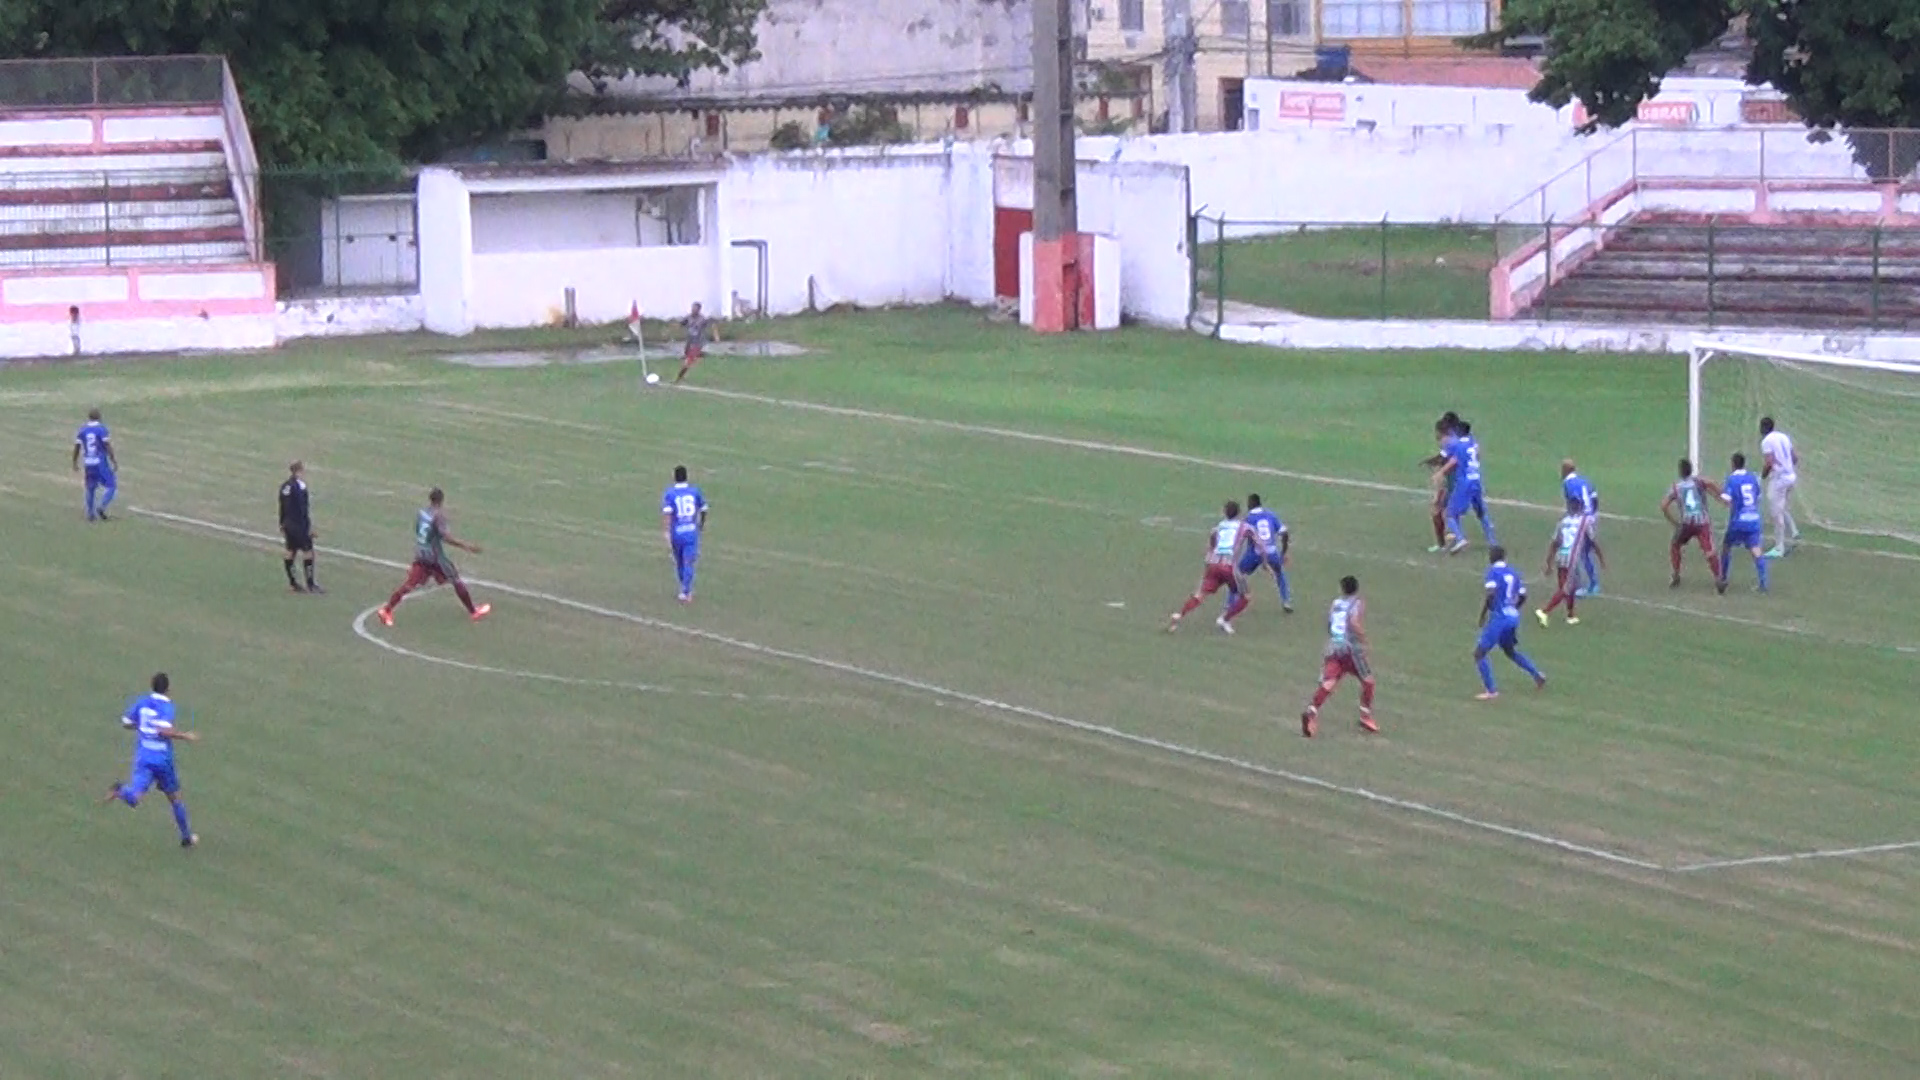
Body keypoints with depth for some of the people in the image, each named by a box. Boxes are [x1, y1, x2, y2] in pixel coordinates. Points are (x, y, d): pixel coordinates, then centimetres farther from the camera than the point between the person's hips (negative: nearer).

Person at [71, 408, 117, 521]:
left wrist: (75, 463, 19)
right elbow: (108, 447, -11)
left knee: (90, 488, 16)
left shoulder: (82, 430, 3)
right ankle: (101, 507, -13)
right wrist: (114, 462, -3)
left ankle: (90, 514, 18)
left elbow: (77, 448, 8)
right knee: (111, 486, 4)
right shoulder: (102, 429, -10)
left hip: (88, 464, 5)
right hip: (100, 463, -5)